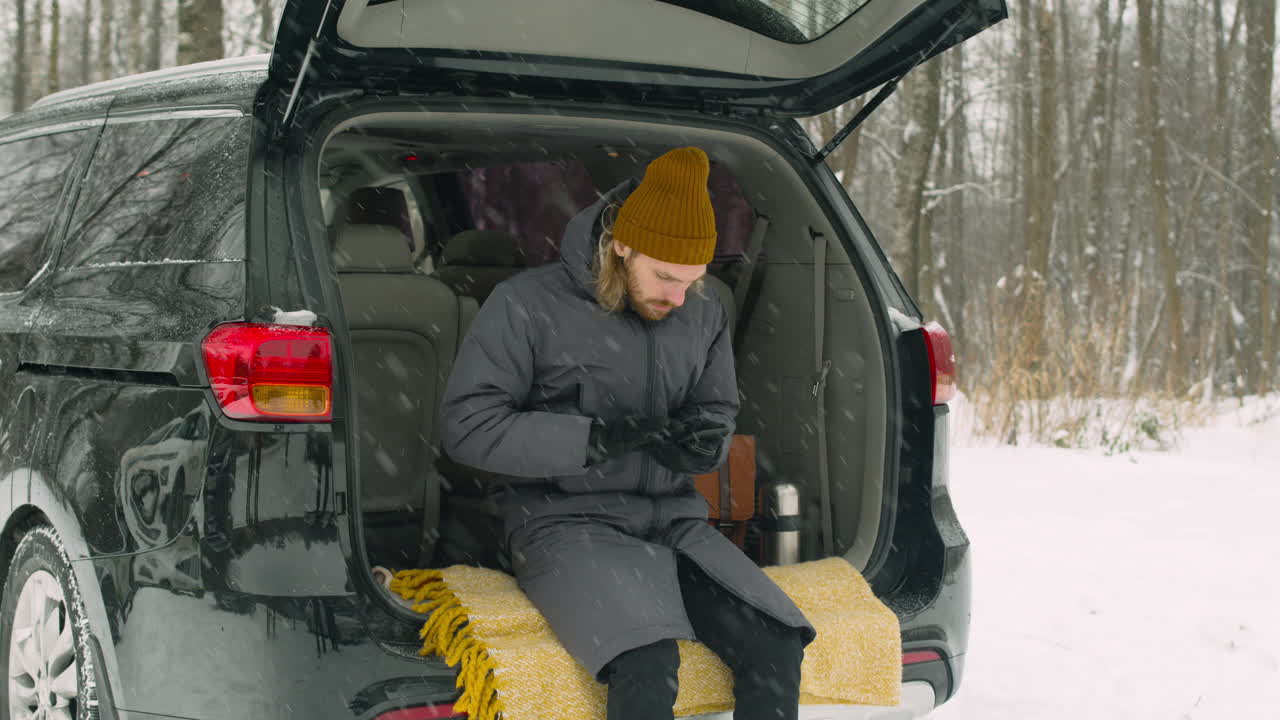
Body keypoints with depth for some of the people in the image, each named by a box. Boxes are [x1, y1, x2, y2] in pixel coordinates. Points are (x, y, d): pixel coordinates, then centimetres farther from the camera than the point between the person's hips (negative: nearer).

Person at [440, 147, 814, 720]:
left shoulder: (704, 317, 10)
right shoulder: (528, 304, -6)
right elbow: (468, 427, -10)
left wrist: (708, 443, -7)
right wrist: (599, 438, -19)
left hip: (673, 518, 5)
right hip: (565, 522, -5)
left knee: (776, 647, -20)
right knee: (649, 664, -33)